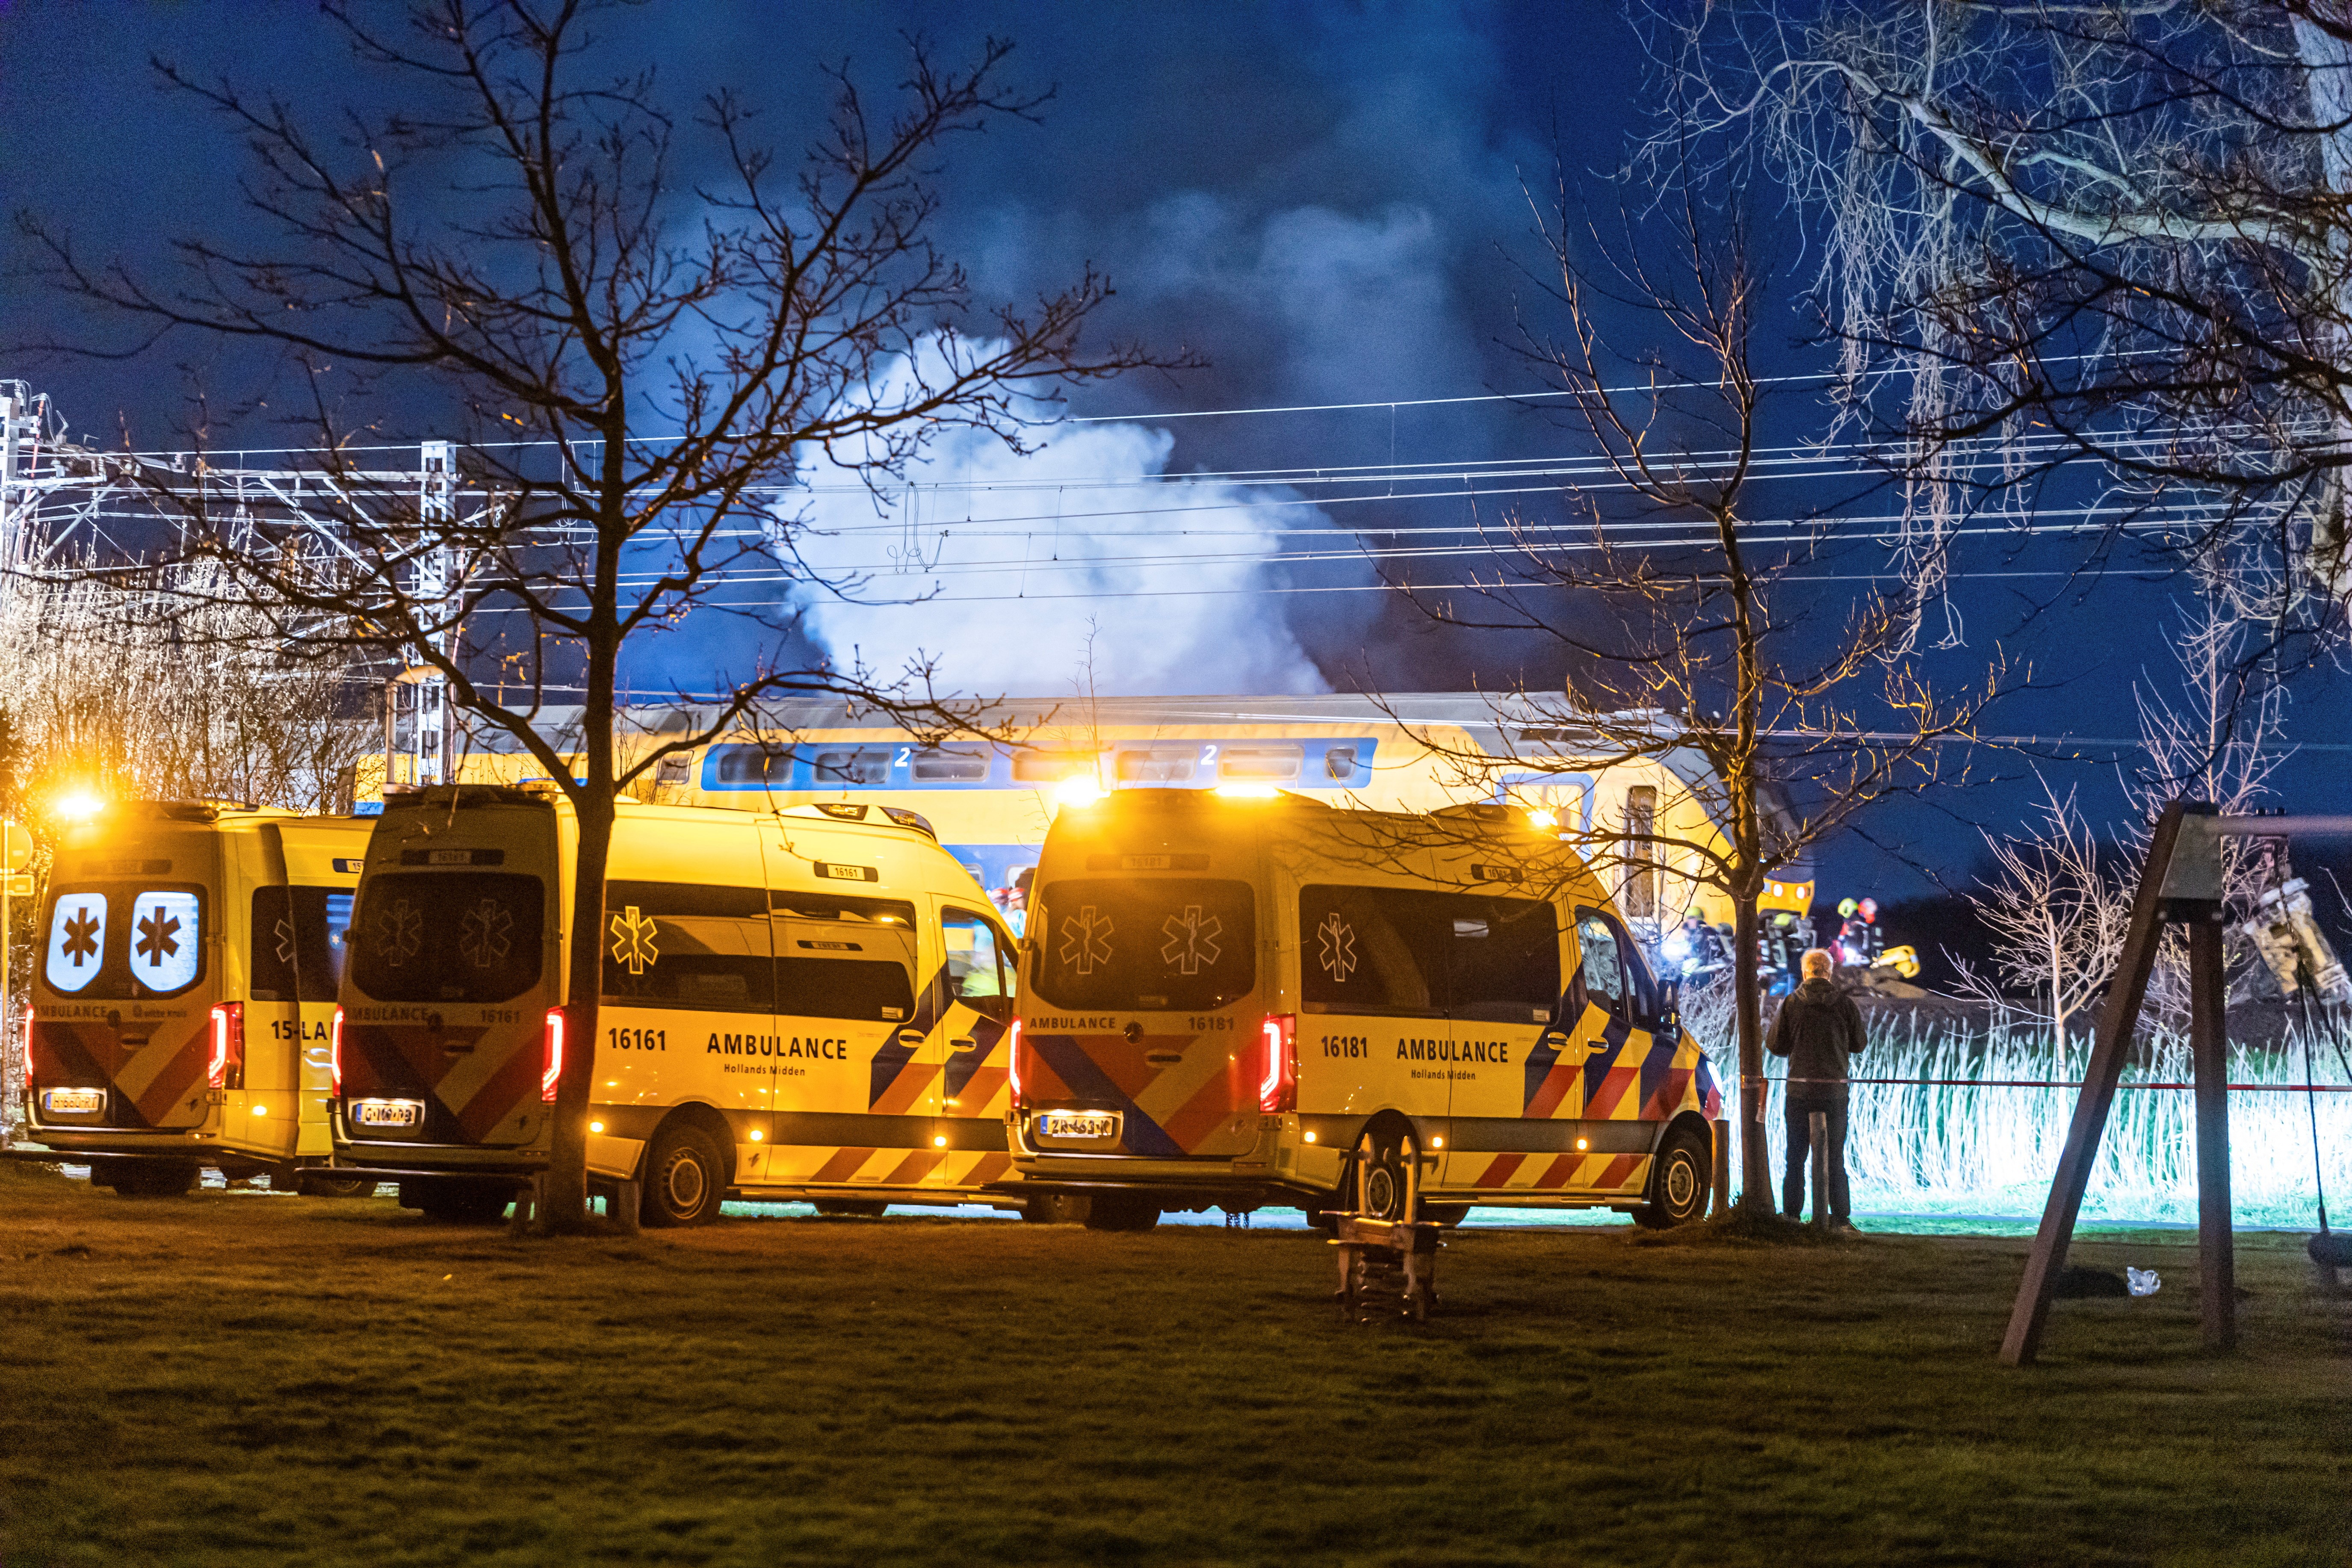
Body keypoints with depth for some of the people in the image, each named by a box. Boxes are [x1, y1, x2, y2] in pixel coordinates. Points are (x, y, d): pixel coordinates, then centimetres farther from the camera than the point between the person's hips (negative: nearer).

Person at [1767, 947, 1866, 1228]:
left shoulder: (1792, 1003, -3)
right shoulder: (1845, 1004, -2)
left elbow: (1776, 1045, -1)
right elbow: (1859, 1044, 6)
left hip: (1800, 1089, 0)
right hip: (1835, 1089, 0)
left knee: (1796, 1156, 8)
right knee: (1834, 1156, 7)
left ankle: (1791, 1213, 5)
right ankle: (1841, 1217, 4)